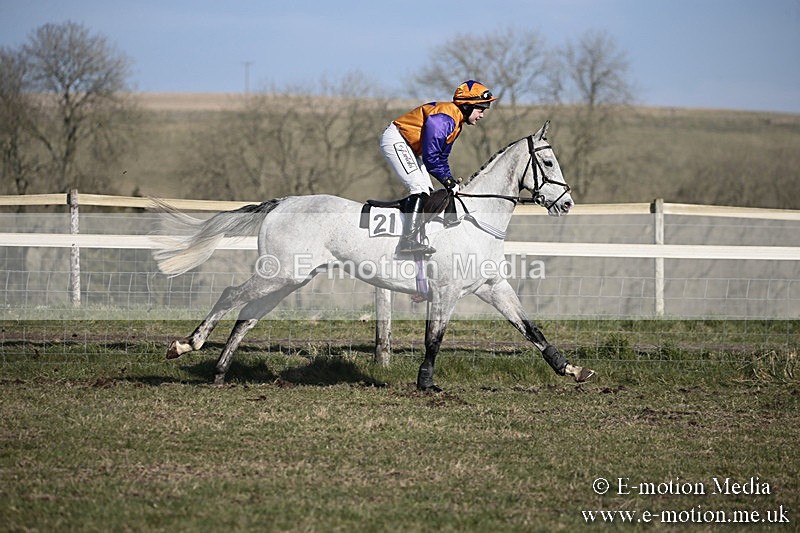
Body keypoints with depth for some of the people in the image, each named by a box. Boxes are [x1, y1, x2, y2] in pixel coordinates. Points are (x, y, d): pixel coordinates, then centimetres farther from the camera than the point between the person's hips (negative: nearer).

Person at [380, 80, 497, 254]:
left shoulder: (456, 122, 9)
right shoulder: (443, 118, -25)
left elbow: (441, 157, 14)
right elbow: (431, 158, -25)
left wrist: (451, 181, 2)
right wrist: (449, 181, -18)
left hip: (407, 146, 11)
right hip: (395, 140, -11)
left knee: (427, 192, 7)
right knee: (419, 188, -20)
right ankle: (408, 241, -27)